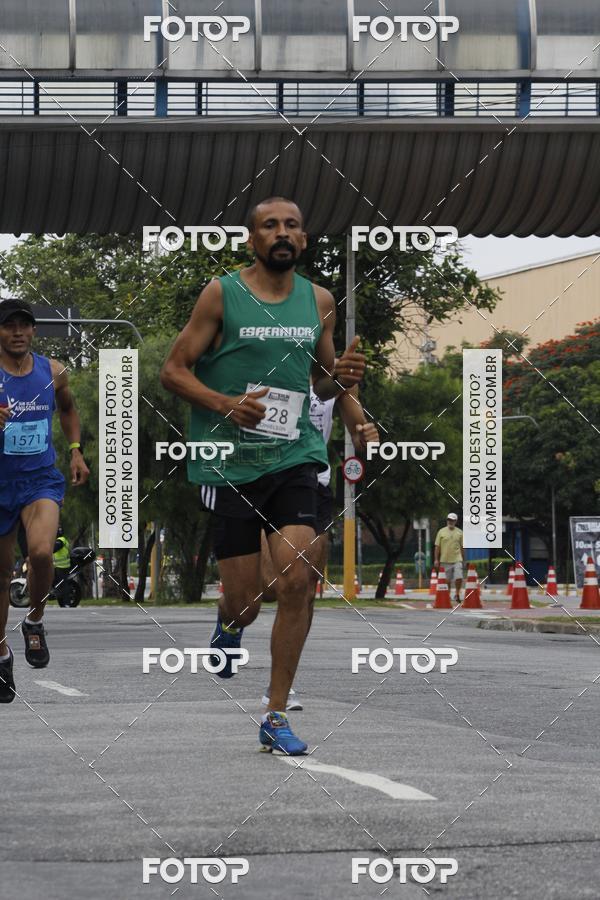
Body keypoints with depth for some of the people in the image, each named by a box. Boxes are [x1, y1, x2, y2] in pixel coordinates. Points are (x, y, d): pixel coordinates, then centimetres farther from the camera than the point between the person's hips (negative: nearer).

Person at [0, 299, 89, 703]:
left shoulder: (53, 371, 1)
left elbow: (68, 408, 22)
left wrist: (76, 450, 12)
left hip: (41, 479, 1)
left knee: (42, 552, -25)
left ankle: (35, 621, 2)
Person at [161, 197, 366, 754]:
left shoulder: (319, 301, 10)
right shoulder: (221, 295, -2)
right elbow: (173, 370, -2)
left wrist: (342, 378, -2)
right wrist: (225, 404, -17)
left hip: (293, 458, 3)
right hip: (229, 462, -3)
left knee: (296, 582, -12)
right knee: (243, 603, -1)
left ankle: (275, 717, -2)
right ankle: (229, 625, 39)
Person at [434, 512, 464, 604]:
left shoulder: (459, 532, 7)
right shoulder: (441, 532, 4)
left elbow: (462, 547, 12)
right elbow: (437, 546, 4)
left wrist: (463, 559, 10)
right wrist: (436, 559, -1)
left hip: (457, 559, 0)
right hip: (445, 560, 0)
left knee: (459, 578, -12)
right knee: (447, 580, 6)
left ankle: (457, 594, 5)